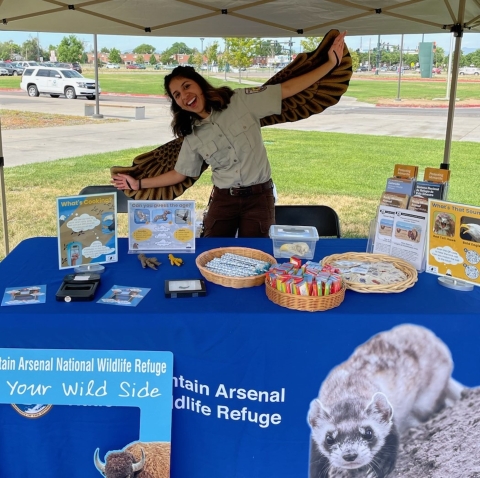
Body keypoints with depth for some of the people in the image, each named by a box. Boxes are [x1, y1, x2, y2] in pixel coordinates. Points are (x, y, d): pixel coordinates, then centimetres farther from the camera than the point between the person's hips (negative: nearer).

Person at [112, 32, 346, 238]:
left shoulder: (241, 101, -6)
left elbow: (287, 89, -7)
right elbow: (179, 173, 13)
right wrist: (138, 183, 8)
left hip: (259, 197, -2)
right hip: (223, 200, 3)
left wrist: (331, 62, -13)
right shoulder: (192, 137, 4)